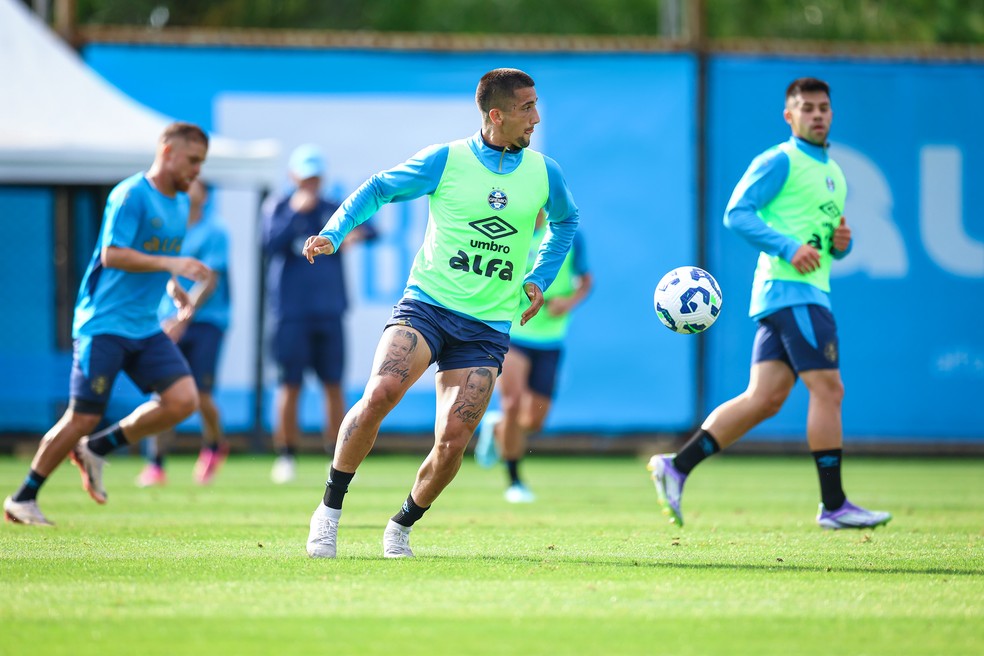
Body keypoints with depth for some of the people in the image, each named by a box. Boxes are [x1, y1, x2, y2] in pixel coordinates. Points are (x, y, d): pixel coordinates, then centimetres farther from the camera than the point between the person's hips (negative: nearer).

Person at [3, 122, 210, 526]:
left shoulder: (180, 203, 13)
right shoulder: (131, 196, -13)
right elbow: (113, 254, -22)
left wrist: (174, 288, 16)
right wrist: (170, 264, -27)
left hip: (146, 327, 8)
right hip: (104, 325, -8)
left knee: (183, 400, -10)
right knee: (83, 417, -7)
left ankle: (97, 449, 7)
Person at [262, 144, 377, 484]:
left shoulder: (333, 210, 11)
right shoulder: (277, 209, 3)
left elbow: (370, 228, 2)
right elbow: (272, 244, -12)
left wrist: (358, 232, -20)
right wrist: (295, 213, -21)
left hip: (329, 312, 2)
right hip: (291, 312, -2)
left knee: (334, 385, 1)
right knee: (290, 385, -4)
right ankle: (286, 456, 4)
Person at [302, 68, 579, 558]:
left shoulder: (544, 173, 6)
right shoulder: (445, 160, -3)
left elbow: (566, 221, 27)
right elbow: (378, 190, 8)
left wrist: (540, 279, 16)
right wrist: (333, 234, -5)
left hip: (488, 326, 2)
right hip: (427, 304, -2)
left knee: (452, 443, -10)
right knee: (379, 394, -27)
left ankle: (402, 526, 18)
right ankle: (330, 509, -11)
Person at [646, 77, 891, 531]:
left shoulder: (833, 174, 23)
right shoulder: (780, 162, -4)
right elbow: (736, 213, -13)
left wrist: (841, 242, 7)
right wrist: (789, 248, -22)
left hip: (810, 291, 9)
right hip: (789, 288, -9)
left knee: (763, 398, 2)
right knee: (827, 388, -11)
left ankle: (677, 467, 2)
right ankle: (833, 505, -8)